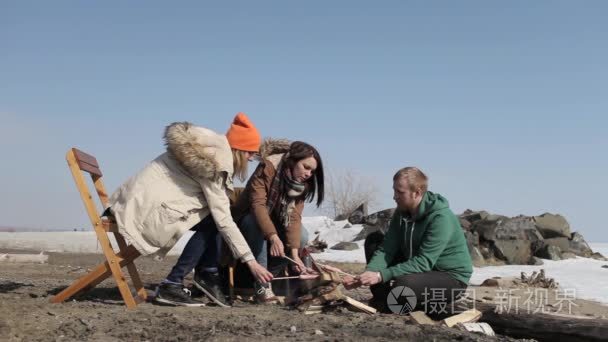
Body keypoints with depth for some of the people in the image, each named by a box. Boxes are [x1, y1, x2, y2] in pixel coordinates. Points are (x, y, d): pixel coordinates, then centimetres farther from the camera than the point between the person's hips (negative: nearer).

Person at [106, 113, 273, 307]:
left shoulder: (210, 147, 6)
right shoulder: (215, 164, -19)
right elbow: (223, 220, -20)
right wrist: (250, 261, -19)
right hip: (148, 207, -9)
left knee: (211, 217, 9)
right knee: (210, 222, -8)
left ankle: (208, 276, 9)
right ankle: (171, 285, -9)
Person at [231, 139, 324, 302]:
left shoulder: (302, 184, -10)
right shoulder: (268, 167, -27)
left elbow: (294, 217, -20)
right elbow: (257, 204, -36)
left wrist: (294, 253, -34)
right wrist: (273, 237, -50)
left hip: (275, 223, 5)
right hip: (248, 219, -4)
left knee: (301, 235, -23)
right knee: (257, 225, -37)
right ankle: (261, 283, -29)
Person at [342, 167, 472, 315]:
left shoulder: (441, 218, -26)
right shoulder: (402, 212, -3)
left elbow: (423, 262, -31)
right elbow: (387, 249, -10)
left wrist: (381, 275, -37)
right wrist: (367, 274, -29)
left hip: (451, 277, -8)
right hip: (421, 269, 8)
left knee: (403, 285, -37)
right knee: (373, 244, -1)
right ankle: (385, 300, -2)